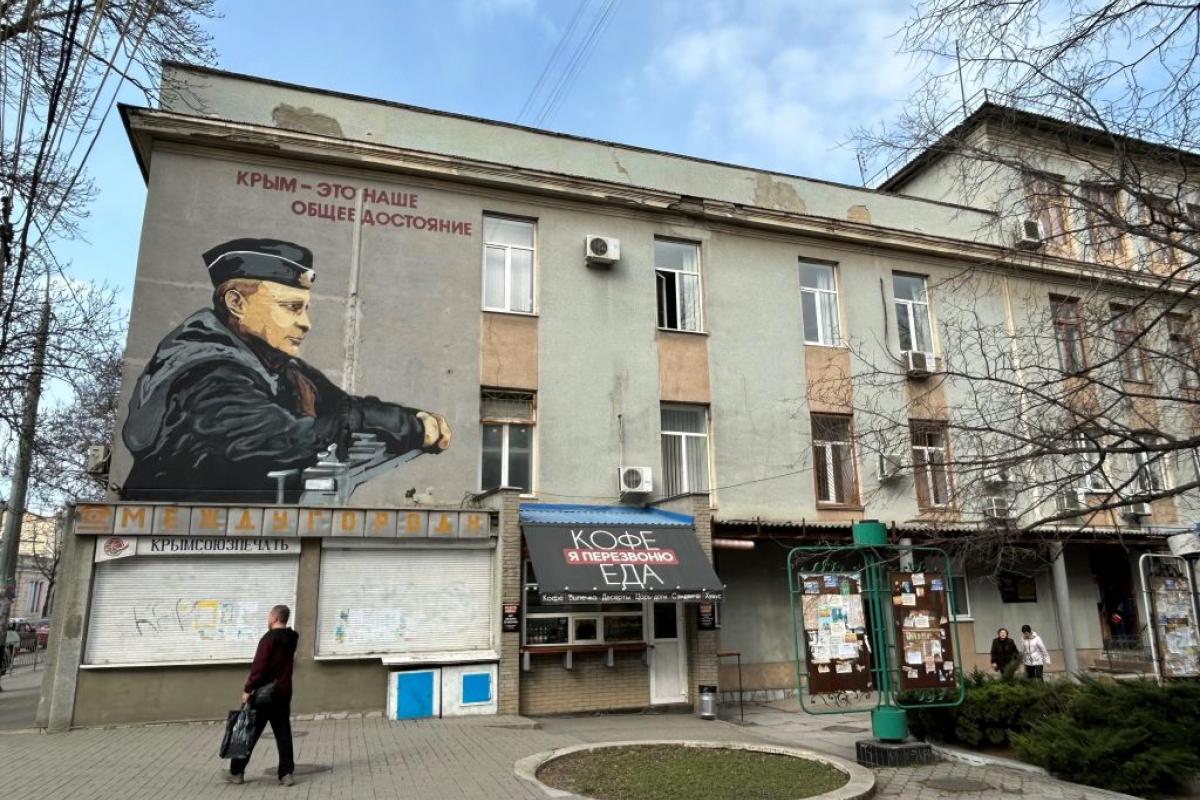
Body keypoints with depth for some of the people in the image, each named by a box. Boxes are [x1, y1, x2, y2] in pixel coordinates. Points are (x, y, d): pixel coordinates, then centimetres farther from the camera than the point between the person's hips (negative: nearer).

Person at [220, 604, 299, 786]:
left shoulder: (269, 638, -15)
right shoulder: (291, 638, 7)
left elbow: (259, 666, -19)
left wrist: (248, 689, -13)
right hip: (283, 693, 6)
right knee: (283, 734, 6)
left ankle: (236, 772, 18)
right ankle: (286, 773, 3)